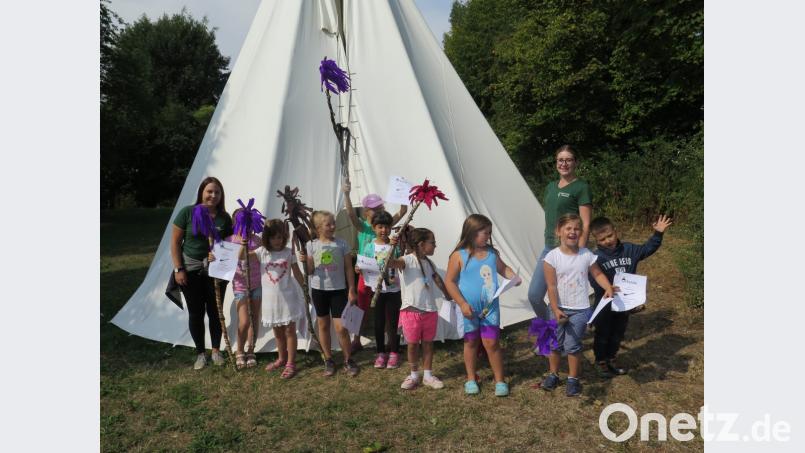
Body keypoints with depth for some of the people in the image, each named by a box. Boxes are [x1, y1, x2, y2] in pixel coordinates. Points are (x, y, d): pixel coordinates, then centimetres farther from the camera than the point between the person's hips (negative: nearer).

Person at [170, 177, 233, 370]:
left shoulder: (224, 218, -3)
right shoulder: (187, 212, -8)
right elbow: (175, 242, -4)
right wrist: (178, 269, -8)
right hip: (190, 270, -1)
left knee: (215, 311, 8)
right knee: (196, 312, 7)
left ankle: (216, 351, 24)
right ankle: (200, 353, 22)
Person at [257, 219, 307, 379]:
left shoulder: (289, 252, -5)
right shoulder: (262, 252, -2)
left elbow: (297, 274, 0)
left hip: (288, 297, -2)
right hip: (271, 298, 3)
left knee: (289, 330, 3)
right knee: (277, 331, 17)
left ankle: (291, 363, 11)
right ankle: (282, 358, 35)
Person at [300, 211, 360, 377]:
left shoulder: (341, 244, -4)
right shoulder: (312, 245, -3)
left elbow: (348, 268, 1)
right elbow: (310, 272, -1)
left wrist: (351, 290, -2)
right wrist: (306, 261, -21)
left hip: (339, 290, -1)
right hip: (319, 290, 1)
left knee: (341, 327, -4)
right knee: (323, 325, 11)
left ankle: (348, 360, 14)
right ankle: (328, 360, 25)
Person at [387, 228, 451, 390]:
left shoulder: (429, 263, 8)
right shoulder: (407, 260, -13)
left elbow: (438, 280, 21)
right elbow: (390, 262, -31)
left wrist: (448, 296, 29)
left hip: (430, 311, 5)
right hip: (412, 311, -5)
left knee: (428, 343, 14)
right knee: (412, 344, 9)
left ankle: (428, 375, 27)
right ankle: (414, 375, 26)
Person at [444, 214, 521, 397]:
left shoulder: (492, 253, 0)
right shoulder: (459, 255, -12)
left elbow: (503, 268, 15)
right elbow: (449, 281, -10)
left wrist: (514, 277, -6)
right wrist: (462, 303, -15)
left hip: (490, 307, 2)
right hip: (469, 309, -2)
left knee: (491, 342, 0)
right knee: (471, 343, 14)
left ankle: (500, 380, 17)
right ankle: (471, 379, 31)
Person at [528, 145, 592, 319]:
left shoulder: (581, 187, -7)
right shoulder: (550, 187, 14)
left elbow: (586, 224, -11)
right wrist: (548, 243, 18)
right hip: (549, 248, 7)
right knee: (534, 294, 8)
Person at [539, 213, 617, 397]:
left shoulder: (587, 255, -6)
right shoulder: (552, 257, -12)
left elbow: (598, 274, 6)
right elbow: (551, 286, -13)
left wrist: (608, 287, -13)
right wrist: (555, 309, -17)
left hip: (580, 309, 0)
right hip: (559, 308, 0)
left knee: (572, 345, 4)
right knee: (555, 343, 14)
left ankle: (573, 379, 23)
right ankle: (553, 374, 33)